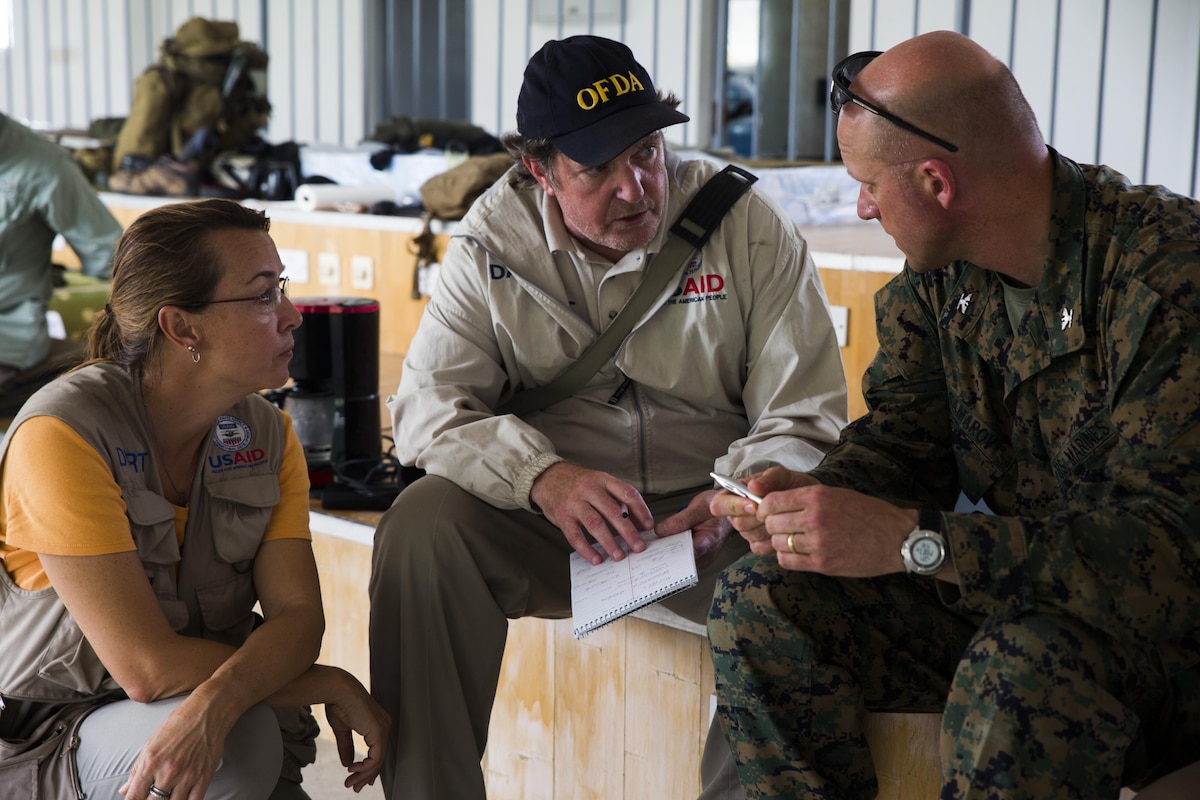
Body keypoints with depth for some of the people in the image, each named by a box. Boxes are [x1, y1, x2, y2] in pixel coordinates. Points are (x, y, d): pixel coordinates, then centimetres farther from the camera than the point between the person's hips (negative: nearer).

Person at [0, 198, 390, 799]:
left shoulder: (268, 434, -1)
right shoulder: (62, 433, -20)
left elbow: (298, 615, -12)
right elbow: (146, 665, -24)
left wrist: (214, 702, -33)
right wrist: (336, 687, -19)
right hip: (53, 727, -4)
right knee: (241, 744, -29)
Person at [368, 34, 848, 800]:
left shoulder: (751, 229, -4)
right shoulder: (492, 243, 0)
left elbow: (803, 419, -5)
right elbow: (429, 405, -9)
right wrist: (543, 475, -28)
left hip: (703, 515, -1)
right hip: (543, 518, 1)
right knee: (421, 526, -25)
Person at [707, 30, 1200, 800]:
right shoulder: (938, 275, -1)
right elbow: (904, 438, 5)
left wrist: (914, 540, -37)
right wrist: (816, 494, -19)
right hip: (1005, 596, 7)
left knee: (1019, 673, -38)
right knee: (756, 604, -8)